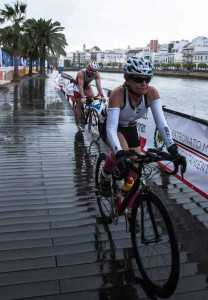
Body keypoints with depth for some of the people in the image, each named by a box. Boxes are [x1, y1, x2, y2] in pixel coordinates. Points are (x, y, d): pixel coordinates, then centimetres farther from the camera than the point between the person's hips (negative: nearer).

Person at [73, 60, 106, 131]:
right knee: (79, 105, -4)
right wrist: (82, 97, -52)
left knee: (92, 97, -22)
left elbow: (98, 85, -33)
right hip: (78, 86, -4)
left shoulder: (97, 74, -26)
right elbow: (80, 86, -41)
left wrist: (102, 96, -46)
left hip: (87, 85, 4)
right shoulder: (81, 73, -36)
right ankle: (79, 124, 4)